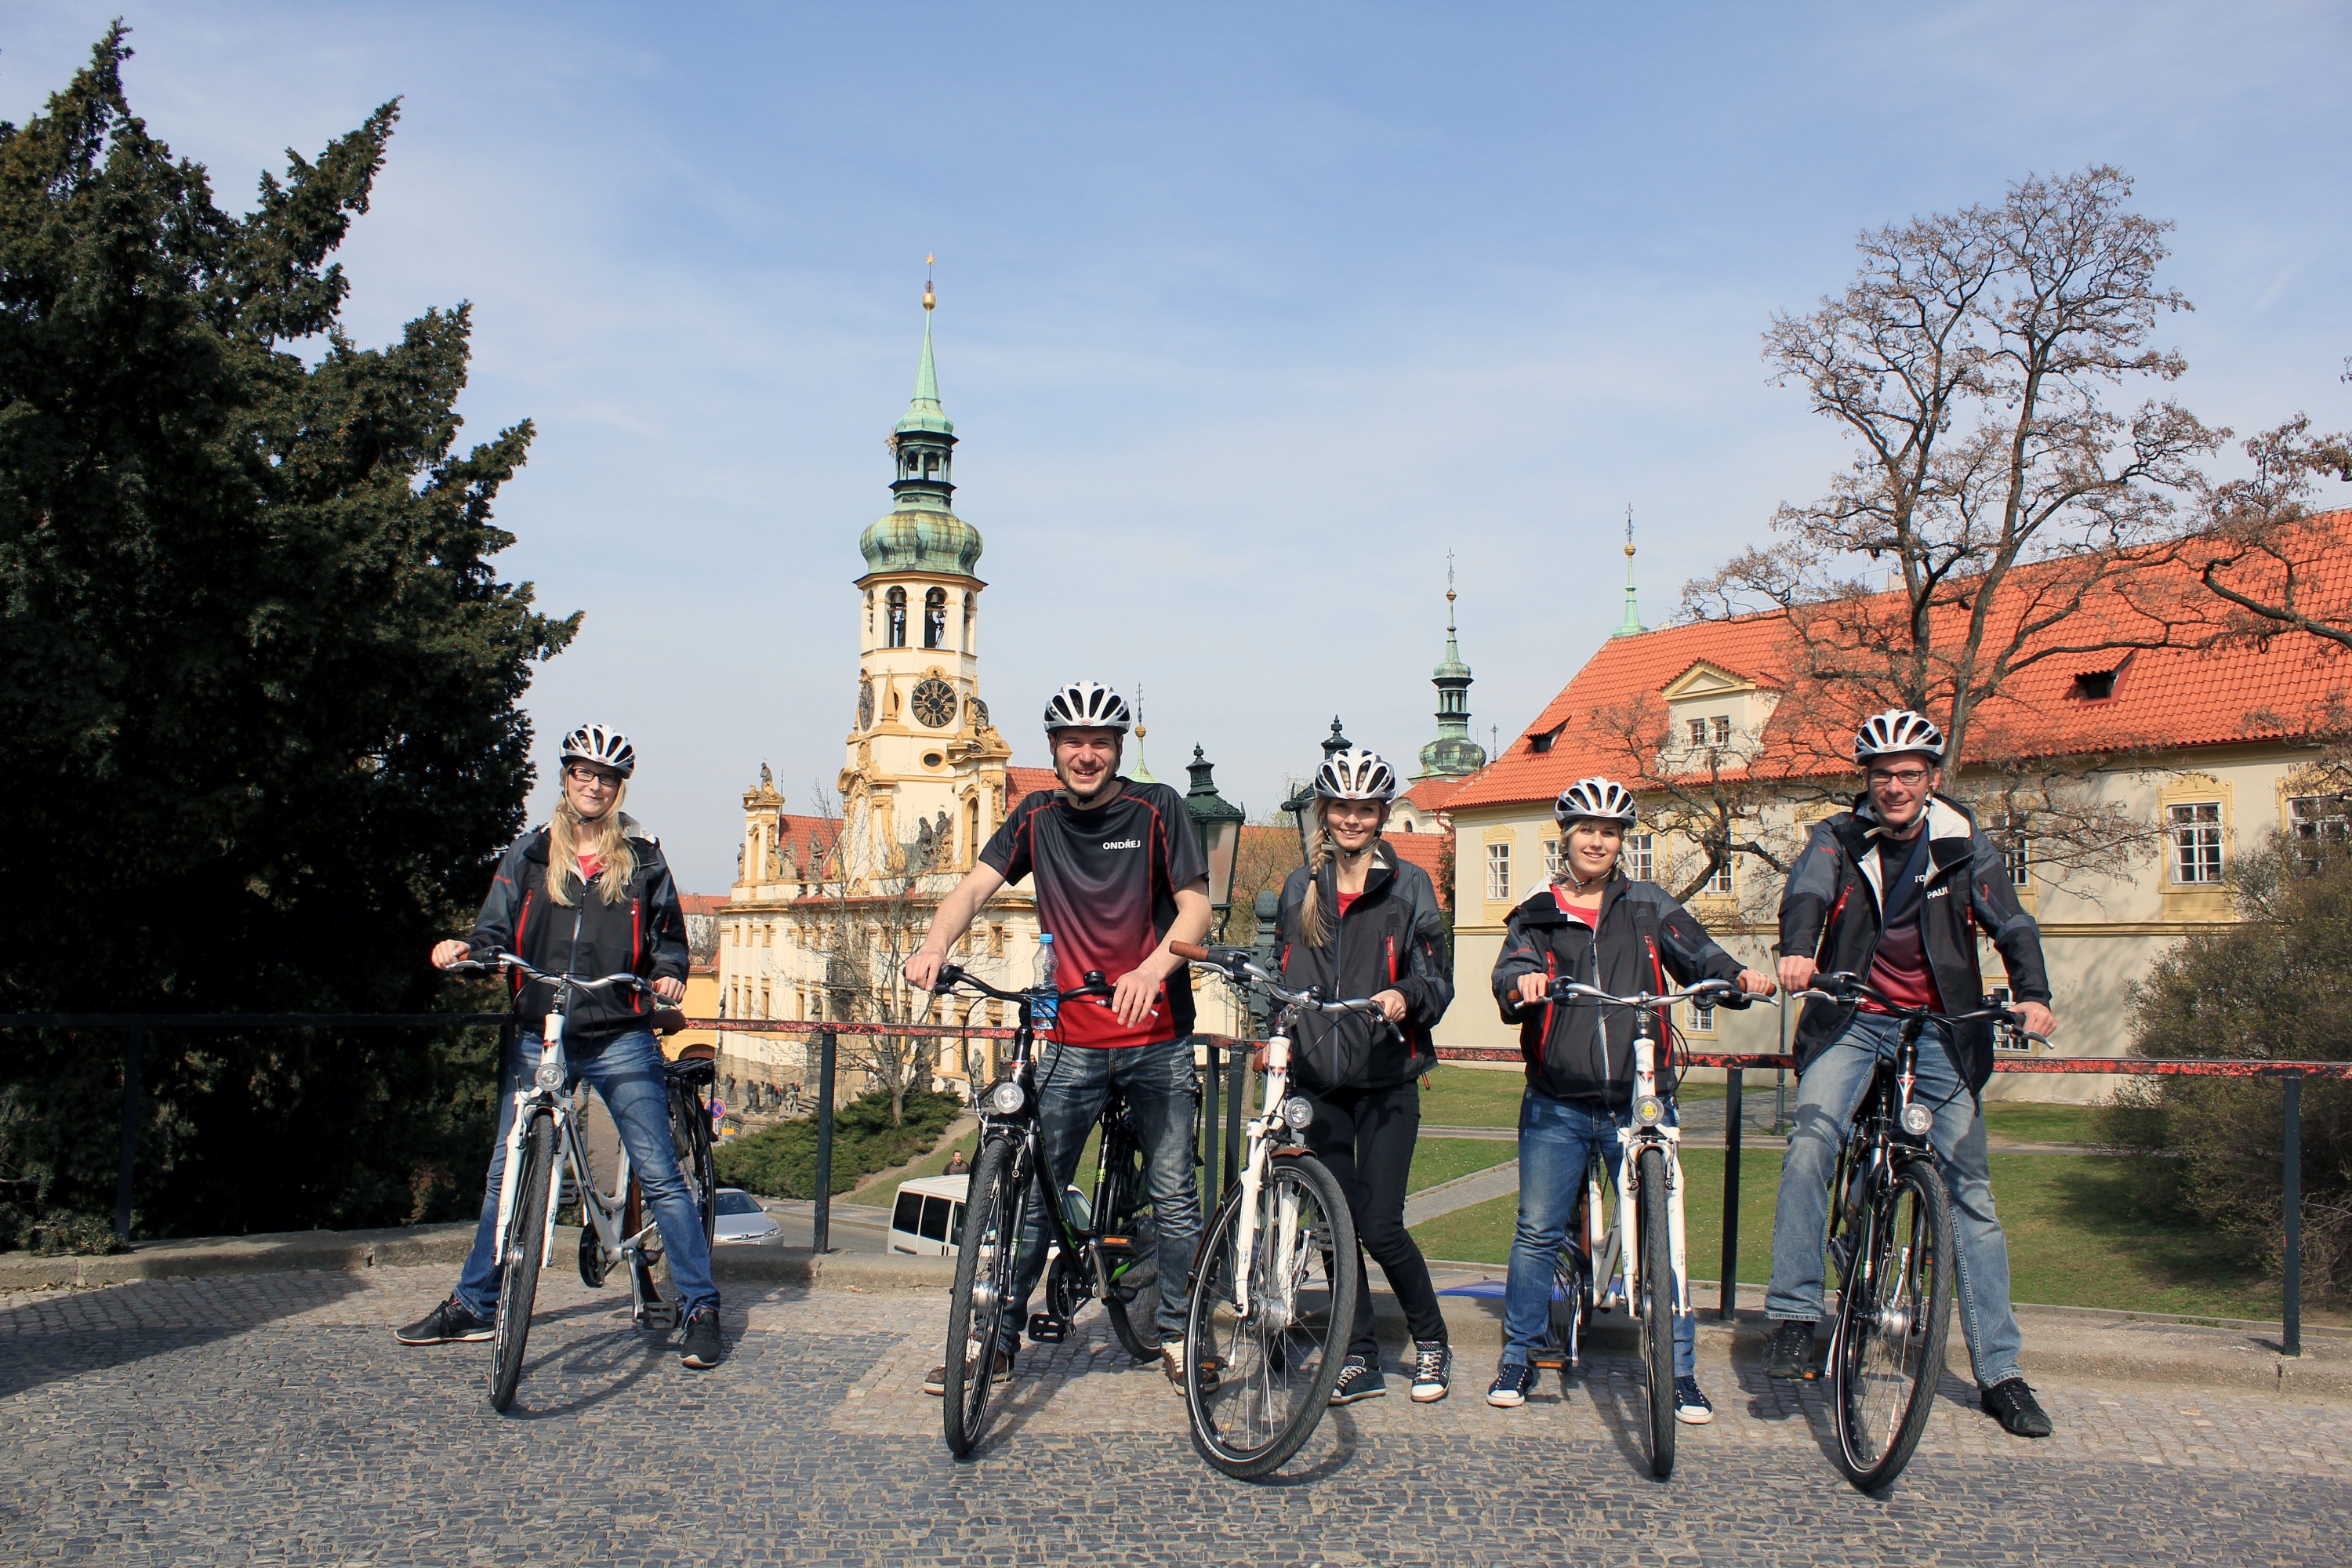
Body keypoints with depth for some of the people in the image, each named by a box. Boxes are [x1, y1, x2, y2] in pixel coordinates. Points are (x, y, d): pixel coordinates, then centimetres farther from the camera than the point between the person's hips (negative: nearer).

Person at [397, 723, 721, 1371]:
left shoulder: (642, 858, 7)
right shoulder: (530, 854, 10)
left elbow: (668, 933, 11)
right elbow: (497, 930, 6)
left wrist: (669, 973, -10)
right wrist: (466, 948, -15)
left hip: (619, 1040, -2)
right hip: (538, 1039, 2)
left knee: (660, 1175, -4)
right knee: (507, 1176, 10)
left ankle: (701, 1309, 3)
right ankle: (472, 1306, 25)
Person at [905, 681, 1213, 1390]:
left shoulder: (1156, 809, -5)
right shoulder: (1036, 818, 4)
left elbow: (1196, 908, -11)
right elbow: (976, 885, -6)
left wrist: (1153, 969, -30)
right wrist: (936, 942, -28)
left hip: (1158, 1040, -1)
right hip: (1073, 1043, 2)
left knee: (1174, 1194, 5)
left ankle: (1178, 1334, 21)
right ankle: (996, 1340, 11)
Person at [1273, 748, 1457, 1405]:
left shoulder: (1409, 887, 2)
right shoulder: (1300, 889, 12)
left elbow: (1437, 981, -2)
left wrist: (1406, 997, -22)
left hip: (1386, 1080, -3)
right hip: (1318, 1079, 3)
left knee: (1381, 1228, -6)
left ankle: (1431, 1342, 18)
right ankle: (1360, 1360, 17)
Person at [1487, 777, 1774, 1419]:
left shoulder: (1648, 906, 11)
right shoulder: (1536, 915, 8)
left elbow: (1697, 956, -1)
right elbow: (1509, 973, -8)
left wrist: (1739, 975, -22)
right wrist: (1522, 982, -32)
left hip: (1637, 1102, 0)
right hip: (1557, 1105, 0)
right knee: (1537, 1232, 3)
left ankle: (1680, 1372, 11)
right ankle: (1519, 1356, 19)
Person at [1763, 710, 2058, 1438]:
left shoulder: (1965, 842, 2)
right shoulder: (1838, 838, 0)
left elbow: (2009, 920, -9)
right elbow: (1806, 891, -20)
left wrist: (2032, 994, -28)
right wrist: (1796, 951, -42)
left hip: (1940, 1027, 1)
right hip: (1852, 1021, -1)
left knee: (1970, 1192, 2)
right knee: (1810, 1144, -25)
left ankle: (2000, 1372, 12)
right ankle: (1794, 1315, -14)